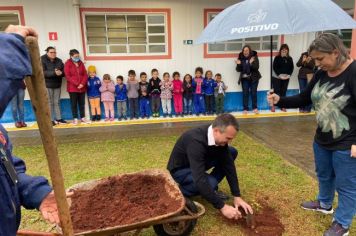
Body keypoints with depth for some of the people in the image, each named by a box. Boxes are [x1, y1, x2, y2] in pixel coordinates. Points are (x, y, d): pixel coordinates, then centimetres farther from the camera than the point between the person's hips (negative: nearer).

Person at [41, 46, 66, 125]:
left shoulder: (59, 61, 10)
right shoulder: (42, 60, -6)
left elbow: (64, 72, 6)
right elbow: (43, 72, -18)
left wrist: (60, 73, -18)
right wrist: (54, 73, -29)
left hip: (57, 85, 5)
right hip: (47, 85, -5)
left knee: (57, 102, 10)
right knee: (49, 103, -2)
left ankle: (59, 118, 16)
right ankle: (50, 120, 4)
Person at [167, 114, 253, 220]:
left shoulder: (220, 137, -16)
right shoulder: (196, 141, -39)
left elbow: (228, 165, -10)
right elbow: (200, 180, -42)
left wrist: (237, 196, -14)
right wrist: (222, 207, -37)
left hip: (199, 163, 7)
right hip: (179, 170, -7)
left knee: (232, 152, -6)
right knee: (210, 183, -34)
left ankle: (210, 189, 2)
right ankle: (181, 189, -4)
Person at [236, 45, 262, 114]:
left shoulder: (254, 57, -6)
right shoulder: (241, 58, -1)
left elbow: (257, 67, -14)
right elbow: (238, 70, -1)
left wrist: (251, 63, -31)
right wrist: (238, 64, -21)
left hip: (253, 78, -1)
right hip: (244, 78, 1)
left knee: (253, 92, 0)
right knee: (245, 93, 0)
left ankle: (255, 108, 13)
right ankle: (245, 109, 6)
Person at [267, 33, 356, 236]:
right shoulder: (321, 74, 2)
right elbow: (305, 99, 9)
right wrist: (280, 100, -5)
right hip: (322, 139, 8)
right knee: (324, 175, 26)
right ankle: (325, 204, 50)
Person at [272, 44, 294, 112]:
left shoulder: (289, 59, 7)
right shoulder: (277, 58, -3)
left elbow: (292, 68, 7)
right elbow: (274, 67, -7)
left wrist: (288, 75, -8)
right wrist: (279, 75, -15)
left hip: (286, 78, 3)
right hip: (277, 77, -3)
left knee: (283, 91, 6)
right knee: (276, 91, -4)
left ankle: (282, 106, 13)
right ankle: (273, 106, 2)